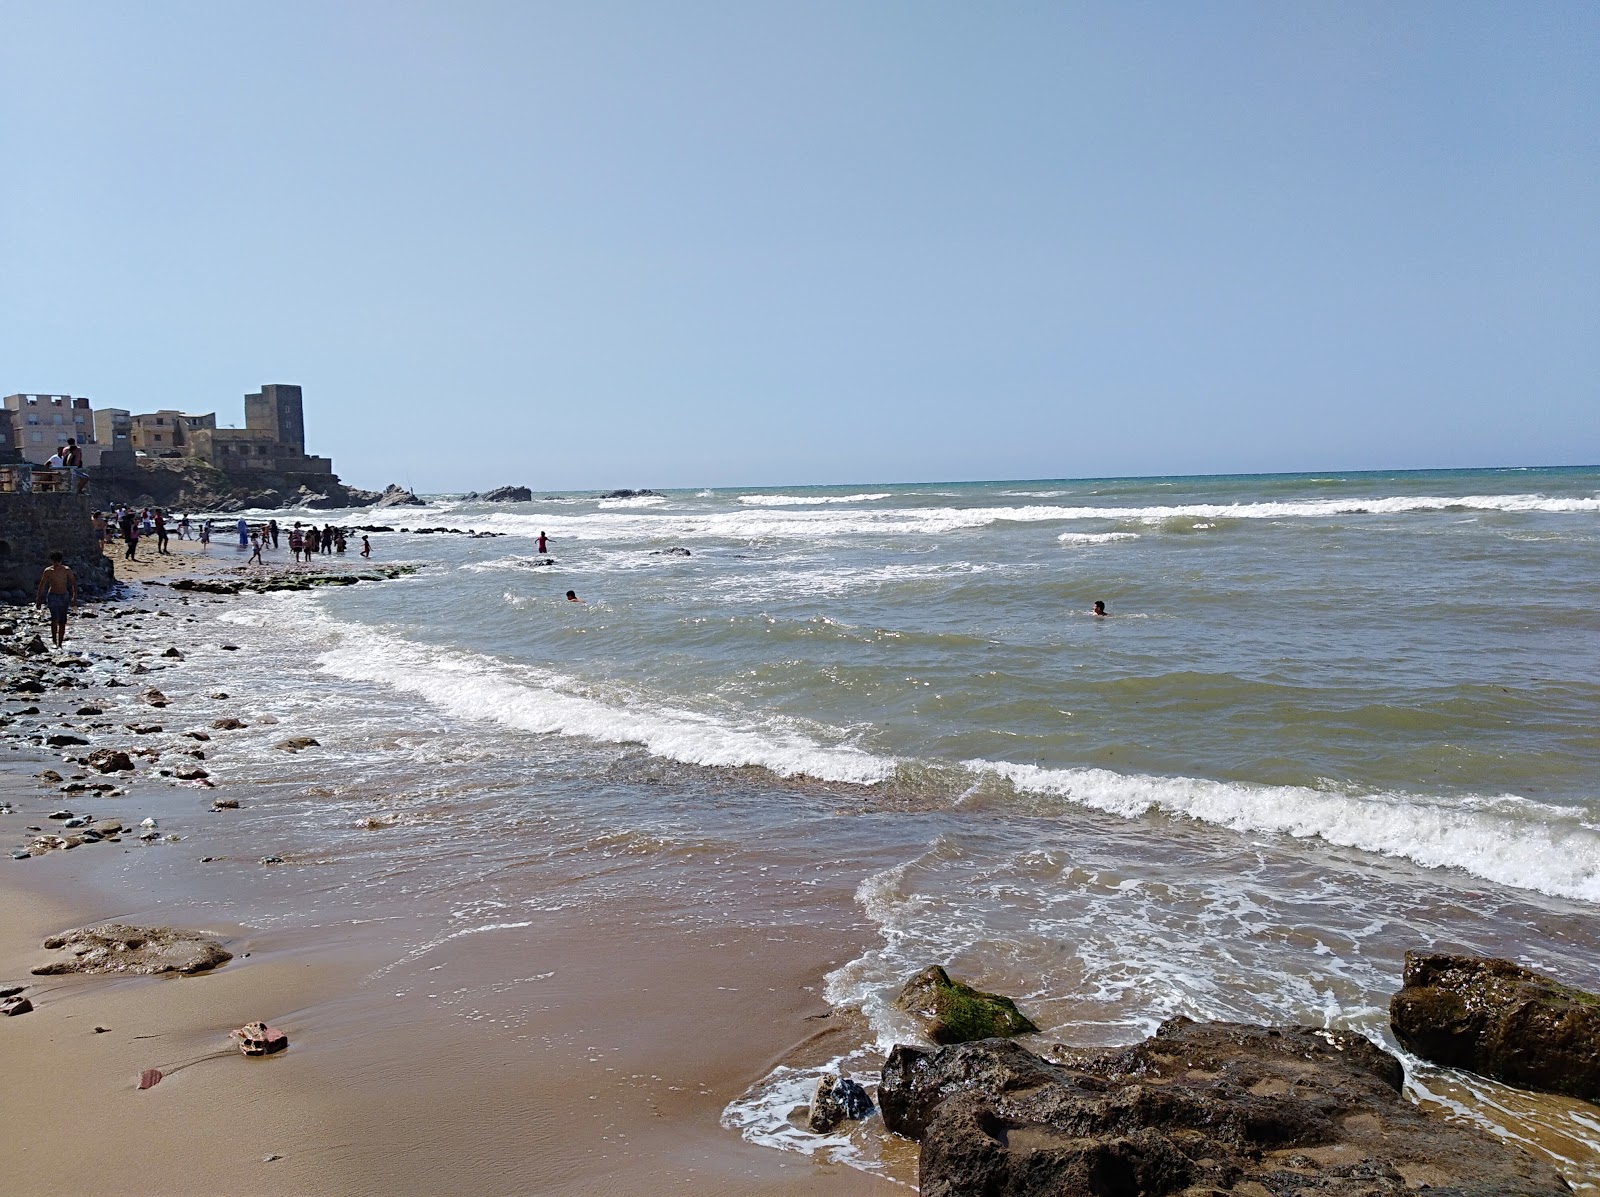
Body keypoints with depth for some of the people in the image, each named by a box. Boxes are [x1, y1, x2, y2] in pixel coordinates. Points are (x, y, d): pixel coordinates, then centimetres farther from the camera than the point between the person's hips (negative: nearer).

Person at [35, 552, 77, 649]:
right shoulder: (48, 571, -2)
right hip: (52, 596, -1)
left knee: (62, 621, 3)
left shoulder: (67, 570, -1)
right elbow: (42, 585, 4)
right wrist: (38, 599, 4)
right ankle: (54, 639, -11)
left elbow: (74, 583, 2)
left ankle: (60, 644, 11)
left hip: (64, 597, 1)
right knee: (55, 618, -22)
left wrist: (75, 596, -10)